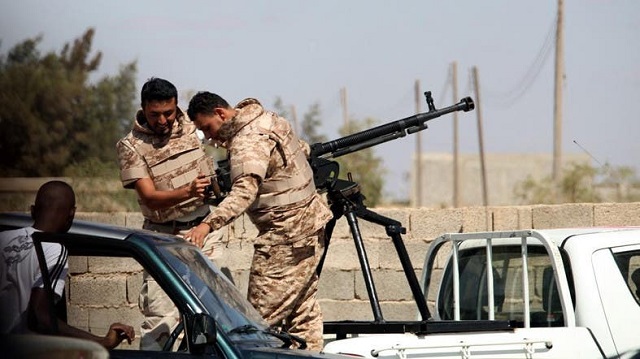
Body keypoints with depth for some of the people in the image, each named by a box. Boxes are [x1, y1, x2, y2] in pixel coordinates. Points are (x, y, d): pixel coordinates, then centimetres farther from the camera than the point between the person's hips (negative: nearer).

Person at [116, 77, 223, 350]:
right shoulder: (131, 146, -10)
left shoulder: (190, 127, 2)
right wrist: (187, 192, -33)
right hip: (164, 235, -4)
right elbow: (150, 198, -19)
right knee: (160, 316, -12)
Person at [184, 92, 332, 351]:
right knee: (303, 308, 14)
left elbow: (244, 192, -38)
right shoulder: (268, 119, 11)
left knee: (262, 316, -11)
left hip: (286, 236, -11)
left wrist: (207, 225, -49)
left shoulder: (248, 143, -21)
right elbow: (303, 150, 27)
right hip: (310, 221, 11)